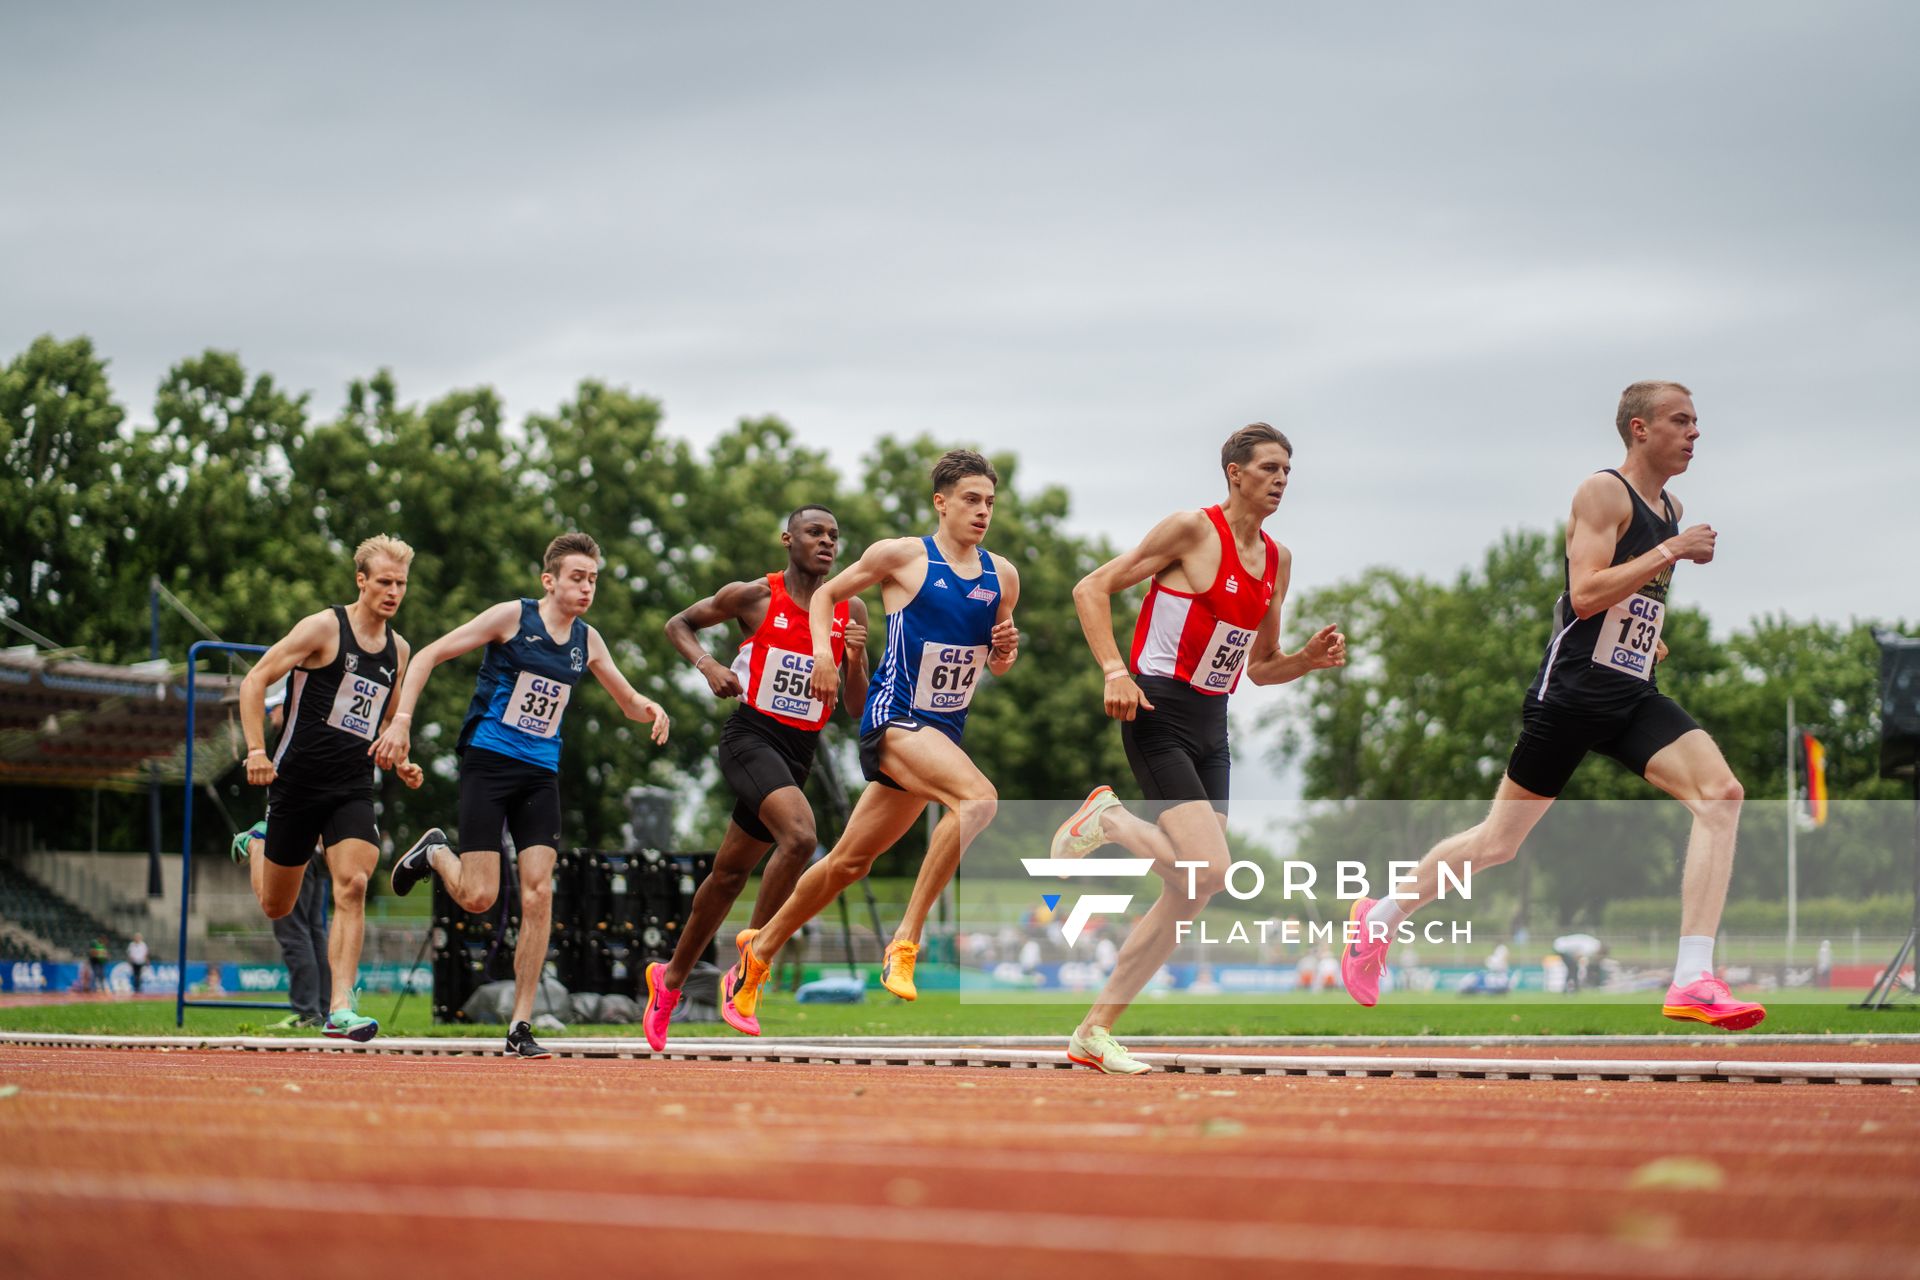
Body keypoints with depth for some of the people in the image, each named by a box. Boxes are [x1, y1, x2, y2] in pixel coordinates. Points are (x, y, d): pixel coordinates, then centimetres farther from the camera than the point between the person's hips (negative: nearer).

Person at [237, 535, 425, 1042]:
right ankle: (255, 849, 44)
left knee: (352, 886, -19)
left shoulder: (398, 649, 12)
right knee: (276, 907, 9)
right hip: (297, 780, -4)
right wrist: (256, 750, -19)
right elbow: (254, 682, -8)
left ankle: (340, 1010, -19)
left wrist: (399, 763, 8)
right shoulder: (324, 627, -8)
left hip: (353, 789, 4)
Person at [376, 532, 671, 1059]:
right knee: (479, 897, -11)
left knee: (538, 894, -8)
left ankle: (520, 1027, -2)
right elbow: (428, 656, -5)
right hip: (488, 762, -4)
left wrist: (649, 709, -4)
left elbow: (629, 702, 20)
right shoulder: (512, 617, -6)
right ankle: (436, 853, 25)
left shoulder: (586, 641, 8)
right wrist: (401, 720, -14)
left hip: (541, 774, 4)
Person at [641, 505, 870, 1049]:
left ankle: (671, 979, 33)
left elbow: (859, 705, 7)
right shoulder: (753, 596, -4)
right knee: (800, 835, -29)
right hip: (751, 735, -5)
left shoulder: (851, 610, 6)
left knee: (731, 871, 14)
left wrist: (855, 659, -12)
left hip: (799, 751, 5)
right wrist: (708, 665, -8)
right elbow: (678, 624, 10)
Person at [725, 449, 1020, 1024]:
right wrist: (822, 649, -9)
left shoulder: (1002, 576, 8)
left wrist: (1005, 649, -3)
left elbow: (997, 663, 19)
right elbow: (826, 594, 8)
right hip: (893, 716, -6)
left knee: (850, 860, 14)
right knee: (978, 798, -31)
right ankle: (905, 941, -26)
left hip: (944, 731, 6)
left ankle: (760, 949, 33)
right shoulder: (902, 556, -5)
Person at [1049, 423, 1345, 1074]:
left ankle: (1095, 1032, 12)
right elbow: (1091, 589, -8)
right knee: (1208, 869, -22)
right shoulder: (1192, 529, -9)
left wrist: (1310, 658, 0)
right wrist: (1114, 670, -20)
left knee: (1189, 896, 4)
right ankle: (1108, 819, 5)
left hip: (1212, 727, 8)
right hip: (1159, 715, -8)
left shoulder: (1277, 560, 13)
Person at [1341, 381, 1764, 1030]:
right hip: (1572, 691, -7)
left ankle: (1693, 982, -21)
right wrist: (1670, 552, -21)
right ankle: (1381, 916, 28)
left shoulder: (1671, 508, 16)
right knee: (1498, 842, 3)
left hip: (1634, 697, 7)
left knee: (1720, 793, -17)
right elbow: (1585, 594, -22)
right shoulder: (1603, 492, -9)